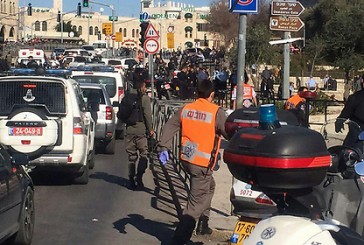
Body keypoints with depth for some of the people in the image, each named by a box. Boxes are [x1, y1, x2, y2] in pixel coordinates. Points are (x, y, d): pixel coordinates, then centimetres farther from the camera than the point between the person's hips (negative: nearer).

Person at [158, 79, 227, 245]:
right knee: (195, 204, -3)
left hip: (186, 159, 7)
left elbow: (169, 127, 2)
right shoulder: (216, 112, -12)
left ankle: (203, 223, 34)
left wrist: (164, 148, 4)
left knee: (209, 187, 30)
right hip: (203, 164, -7)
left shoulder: (186, 109, 4)